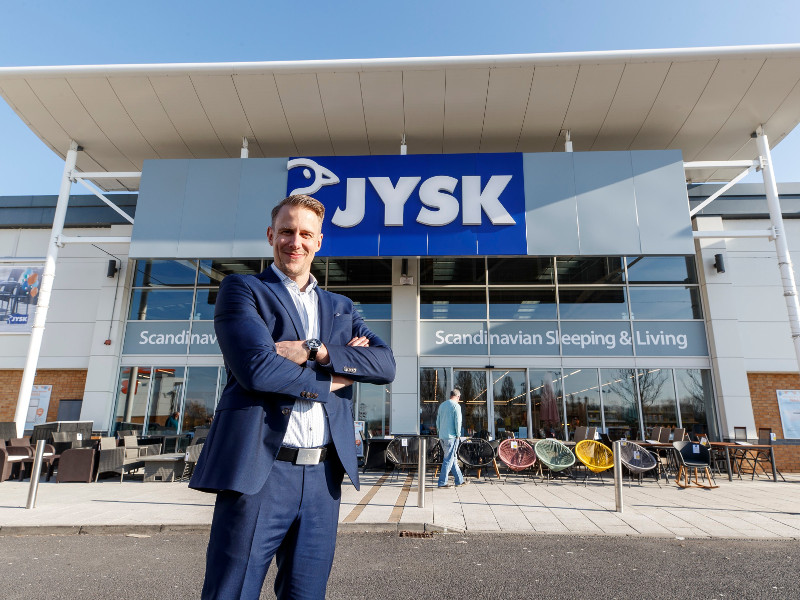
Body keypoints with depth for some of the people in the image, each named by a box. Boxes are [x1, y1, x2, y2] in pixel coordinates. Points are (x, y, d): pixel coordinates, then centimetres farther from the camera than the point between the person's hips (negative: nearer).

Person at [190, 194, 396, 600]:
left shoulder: (340, 308, 16)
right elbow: (256, 367, -14)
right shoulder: (241, 289, 3)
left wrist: (314, 351, -13)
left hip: (322, 477, 4)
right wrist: (332, 377, -5)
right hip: (258, 473, -4)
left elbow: (385, 365, 0)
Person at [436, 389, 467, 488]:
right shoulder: (456, 406, -9)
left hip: (442, 436, 8)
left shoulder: (442, 405, 13)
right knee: (448, 459, -2)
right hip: (451, 436, -8)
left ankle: (459, 480, 23)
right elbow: (457, 422, -14)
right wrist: (458, 434, -4)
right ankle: (442, 482, 0)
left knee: (452, 458, 15)